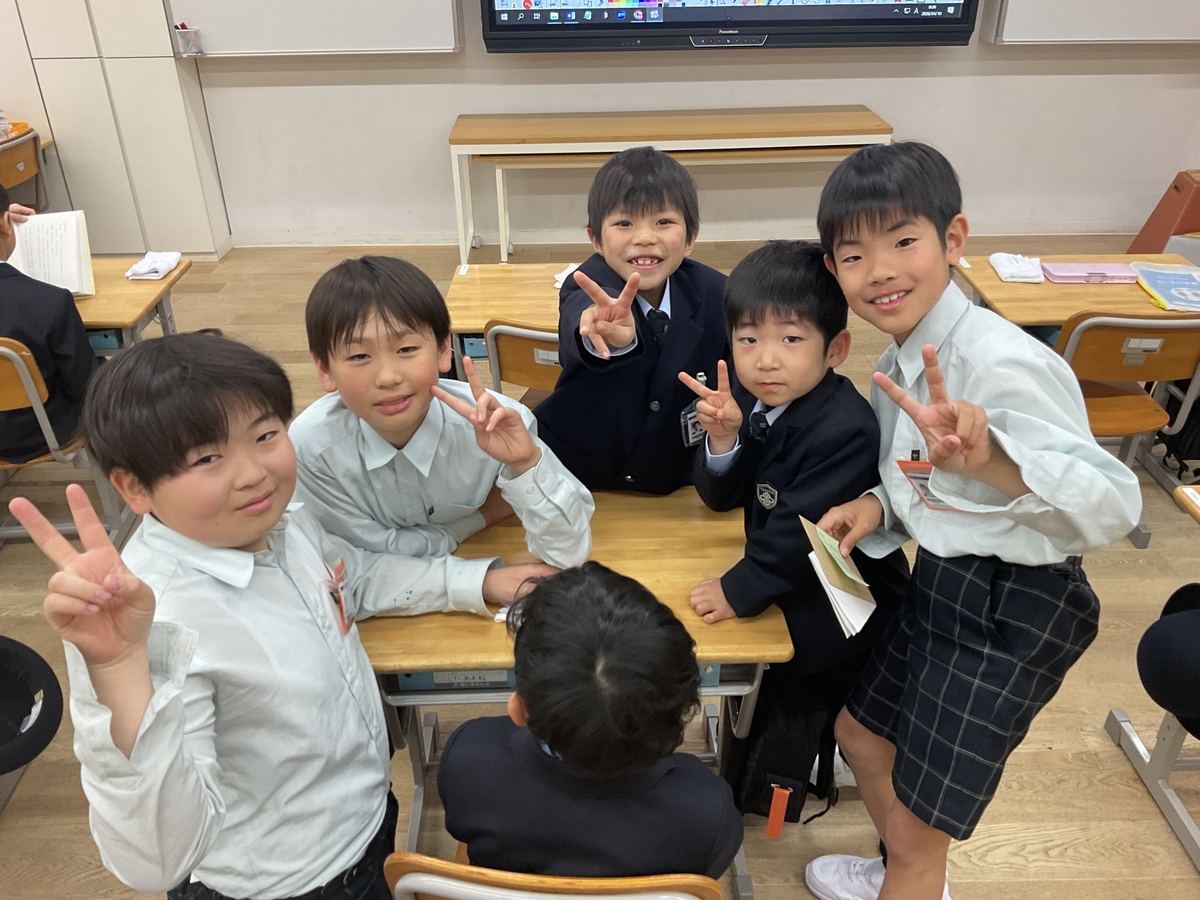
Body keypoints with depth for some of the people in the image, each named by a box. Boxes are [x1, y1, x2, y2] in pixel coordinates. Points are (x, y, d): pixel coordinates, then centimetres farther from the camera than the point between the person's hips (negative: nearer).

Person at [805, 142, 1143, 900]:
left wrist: (989, 458, -51)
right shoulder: (901, 362, 0)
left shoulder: (1001, 362, -27)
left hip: (1012, 610, -9)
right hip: (943, 583, 9)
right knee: (860, 730, 27)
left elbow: (1115, 506, -34)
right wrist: (878, 506, -7)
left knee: (916, 831, 5)